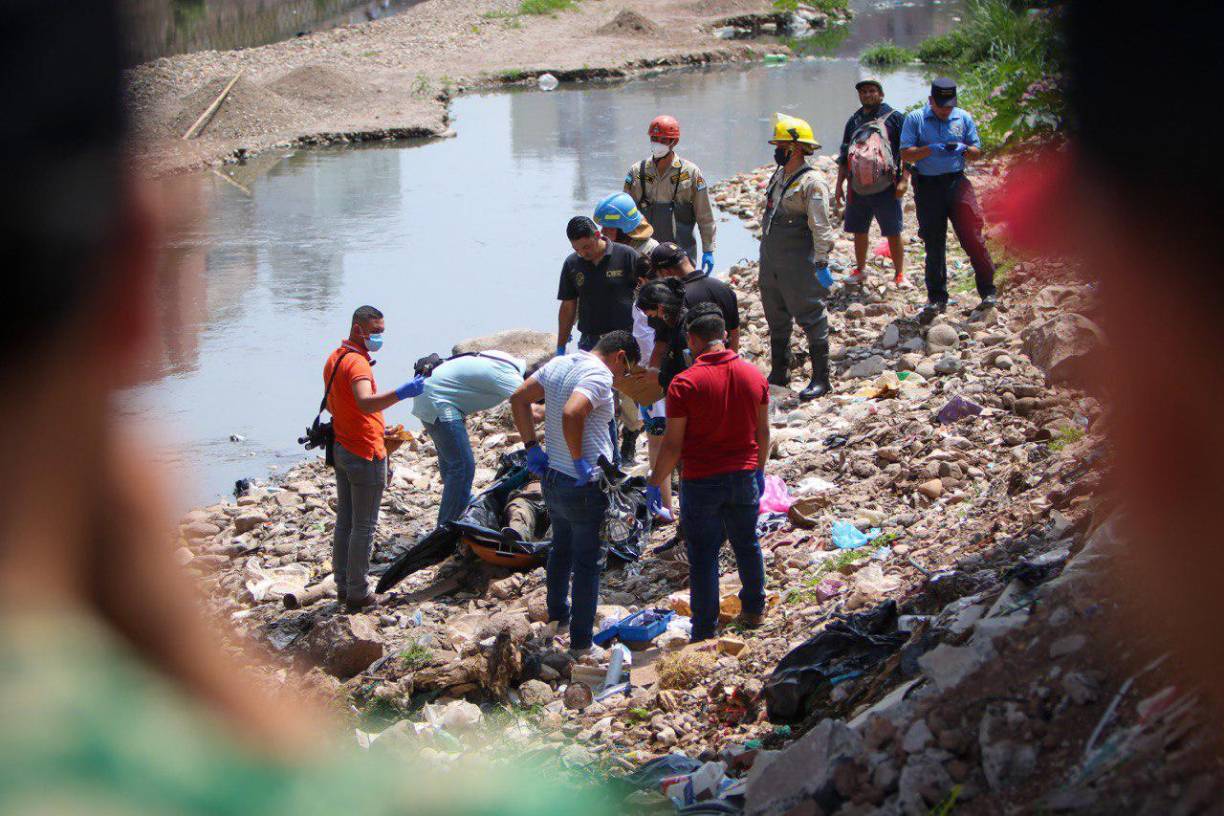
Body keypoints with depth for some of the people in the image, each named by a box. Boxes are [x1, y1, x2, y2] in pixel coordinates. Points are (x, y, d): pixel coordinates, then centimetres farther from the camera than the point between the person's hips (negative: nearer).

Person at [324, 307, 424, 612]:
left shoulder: (335, 359, 10)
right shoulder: (357, 363, -21)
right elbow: (366, 403, -40)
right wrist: (401, 393, -56)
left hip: (342, 447, 10)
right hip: (365, 454, -10)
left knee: (344, 521, 16)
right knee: (364, 527, -2)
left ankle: (343, 586, 23)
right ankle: (358, 594, 2)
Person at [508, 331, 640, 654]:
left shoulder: (558, 364, 6)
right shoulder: (599, 376, -20)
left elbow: (519, 398, 12)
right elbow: (571, 414, -36)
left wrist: (532, 447, 9)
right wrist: (579, 461, -25)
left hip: (551, 478, 8)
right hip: (584, 485, -8)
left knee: (561, 548, 28)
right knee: (588, 561, 4)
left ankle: (557, 613, 44)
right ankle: (581, 641, 8)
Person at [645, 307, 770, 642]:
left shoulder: (685, 384, -15)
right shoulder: (754, 375, -1)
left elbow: (673, 445, -13)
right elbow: (763, 432, 8)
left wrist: (654, 484, -2)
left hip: (701, 482, -4)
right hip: (744, 477, 4)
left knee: (703, 555, 5)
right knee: (747, 545, 21)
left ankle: (705, 631, 9)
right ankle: (753, 610, 35)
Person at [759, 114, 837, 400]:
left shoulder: (811, 184, -17)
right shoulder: (778, 176, 10)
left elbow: (821, 228, -21)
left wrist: (821, 263, -24)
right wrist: (766, 253, 23)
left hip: (799, 266, -9)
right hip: (770, 264, 9)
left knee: (811, 318, -1)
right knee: (776, 319, 18)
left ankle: (821, 379, 6)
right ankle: (779, 373, 31)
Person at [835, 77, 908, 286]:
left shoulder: (895, 117, 1)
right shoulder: (854, 121, 15)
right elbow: (844, 156, 20)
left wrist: (903, 180, -10)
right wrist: (839, 184, 16)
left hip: (886, 185, -5)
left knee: (893, 232, -3)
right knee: (859, 231, 12)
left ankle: (900, 274, 5)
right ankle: (860, 270, 26)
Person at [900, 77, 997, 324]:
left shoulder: (963, 118, 9)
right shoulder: (915, 119, 3)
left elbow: (977, 151, 12)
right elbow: (905, 153, -4)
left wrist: (963, 149, -11)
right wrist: (931, 149, -20)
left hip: (956, 183, 0)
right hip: (927, 187, 0)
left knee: (972, 238, -9)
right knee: (933, 244, 5)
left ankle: (987, 291, -1)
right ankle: (936, 299, 13)